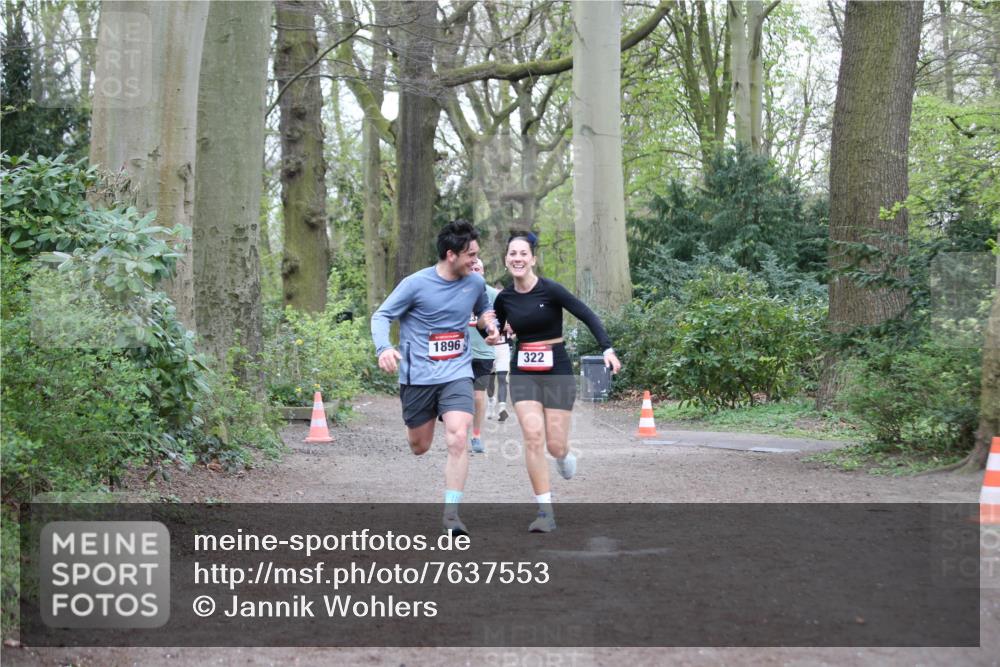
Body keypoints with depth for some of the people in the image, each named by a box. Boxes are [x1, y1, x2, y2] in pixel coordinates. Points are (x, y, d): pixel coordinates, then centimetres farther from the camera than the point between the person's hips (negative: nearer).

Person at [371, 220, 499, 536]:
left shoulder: (475, 283, 3)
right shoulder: (416, 284, -10)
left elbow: (484, 309, 24)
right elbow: (381, 316, -7)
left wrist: (490, 323, 0)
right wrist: (384, 348, -26)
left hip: (457, 374, 2)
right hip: (418, 376, -1)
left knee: (458, 439, -20)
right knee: (419, 447, 11)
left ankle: (451, 513, -15)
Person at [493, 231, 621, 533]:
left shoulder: (550, 290, -12)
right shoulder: (504, 299, 2)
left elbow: (588, 317, -11)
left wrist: (608, 349, -23)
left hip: (557, 371, -3)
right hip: (523, 374, 3)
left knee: (555, 445, -4)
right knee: (533, 436, -15)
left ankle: (564, 454, 37)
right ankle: (545, 511, -10)